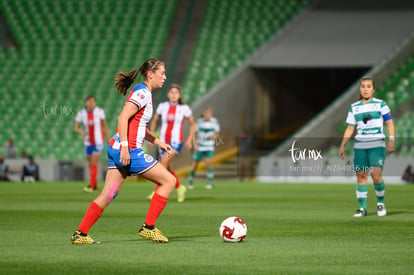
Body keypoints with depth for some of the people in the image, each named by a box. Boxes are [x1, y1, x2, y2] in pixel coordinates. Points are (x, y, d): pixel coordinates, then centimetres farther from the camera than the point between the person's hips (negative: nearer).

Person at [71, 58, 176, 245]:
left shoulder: (142, 92, 18)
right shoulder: (143, 92, -11)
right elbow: (123, 118, -21)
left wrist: (159, 142, 25)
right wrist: (125, 147, -25)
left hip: (117, 150, 10)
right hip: (129, 151, -10)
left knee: (107, 195, 9)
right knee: (169, 181, -2)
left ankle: (80, 234, 7)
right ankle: (148, 228, 0)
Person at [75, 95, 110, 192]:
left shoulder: (99, 111, -9)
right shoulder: (81, 113, -7)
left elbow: (104, 125, 3)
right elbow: (76, 128, -3)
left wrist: (109, 139, 3)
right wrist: (81, 132, -26)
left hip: (98, 141, -3)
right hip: (88, 142, 3)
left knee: (94, 163, -14)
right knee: (91, 164, 10)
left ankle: (91, 185, -16)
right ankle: (95, 186, 24)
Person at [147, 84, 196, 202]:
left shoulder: (184, 108, -4)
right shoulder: (162, 106, 2)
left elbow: (192, 124, 9)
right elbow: (154, 121, 16)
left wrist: (189, 139, -1)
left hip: (176, 142, -4)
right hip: (163, 142, 4)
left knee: (164, 164, -22)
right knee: (167, 169, 10)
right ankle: (180, 188, 34)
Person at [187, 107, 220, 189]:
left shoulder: (214, 121, -3)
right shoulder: (199, 121, -4)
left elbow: (217, 133, 5)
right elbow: (194, 133, 2)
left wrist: (214, 136, -18)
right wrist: (195, 144, -8)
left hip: (209, 147, -1)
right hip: (199, 146, 1)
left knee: (208, 162, -18)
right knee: (195, 164, 1)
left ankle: (210, 183, -9)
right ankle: (190, 183, 17)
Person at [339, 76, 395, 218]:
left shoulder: (380, 104, 3)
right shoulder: (354, 107, 11)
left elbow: (390, 123, 2)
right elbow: (350, 128, 14)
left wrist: (391, 140, -11)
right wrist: (342, 146, 6)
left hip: (377, 145, -3)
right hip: (360, 146, 3)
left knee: (376, 175, -15)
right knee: (361, 176, -1)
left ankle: (380, 203, 7)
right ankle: (362, 208, 6)